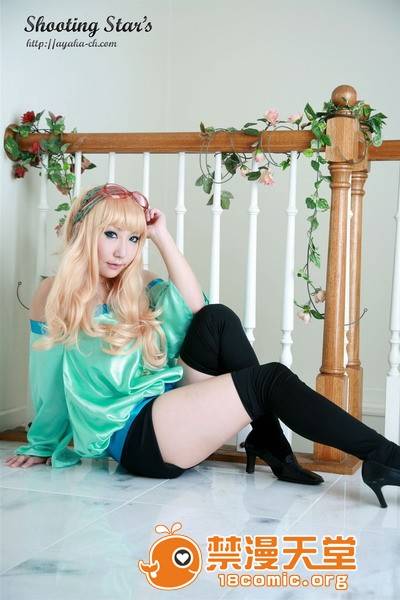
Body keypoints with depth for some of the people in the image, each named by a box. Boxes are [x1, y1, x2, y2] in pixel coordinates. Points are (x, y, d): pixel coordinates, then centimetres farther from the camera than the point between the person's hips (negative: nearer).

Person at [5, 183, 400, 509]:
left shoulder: (138, 287, 12)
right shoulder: (54, 298, -2)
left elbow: (193, 307, -7)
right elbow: (49, 387, 7)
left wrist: (161, 235, -7)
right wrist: (40, 447, 17)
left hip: (169, 411, 6)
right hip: (133, 438, -6)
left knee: (216, 319, -18)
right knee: (270, 381, -21)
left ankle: (268, 442, -11)